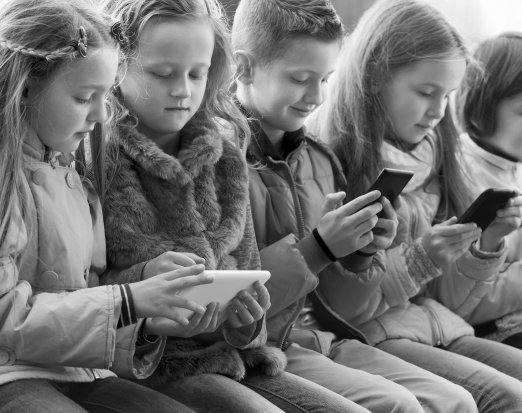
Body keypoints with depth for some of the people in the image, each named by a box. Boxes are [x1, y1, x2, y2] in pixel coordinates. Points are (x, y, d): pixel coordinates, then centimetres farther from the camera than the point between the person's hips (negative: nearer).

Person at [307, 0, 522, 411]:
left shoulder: (430, 155, 10)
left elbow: (449, 280, 15)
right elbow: (335, 305, -10)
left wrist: (487, 242, -4)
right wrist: (418, 261, -21)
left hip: (438, 326, 7)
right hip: (369, 336, -7)